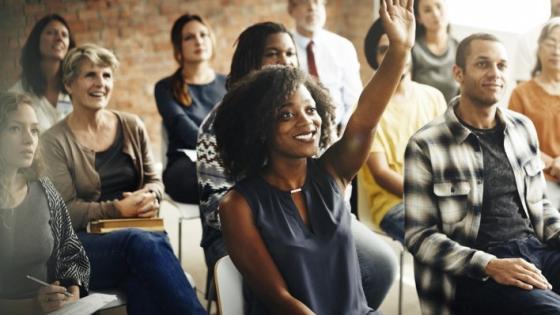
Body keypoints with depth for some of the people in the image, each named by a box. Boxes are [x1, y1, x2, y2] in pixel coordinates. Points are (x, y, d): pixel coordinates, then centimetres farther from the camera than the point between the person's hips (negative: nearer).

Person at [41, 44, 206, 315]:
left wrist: (150, 196, -5)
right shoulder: (55, 141, 1)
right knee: (142, 242, -37)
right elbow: (65, 211, -5)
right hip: (85, 240, -3)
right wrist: (118, 209, -16)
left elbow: (154, 180, 19)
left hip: (139, 232, 3)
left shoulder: (132, 126, 14)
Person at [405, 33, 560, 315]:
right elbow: (418, 235, -7)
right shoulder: (425, 146, -5)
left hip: (537, 251, 7)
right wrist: (489, 265, -18)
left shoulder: (523, 128, 13)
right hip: (473, 273, -6)